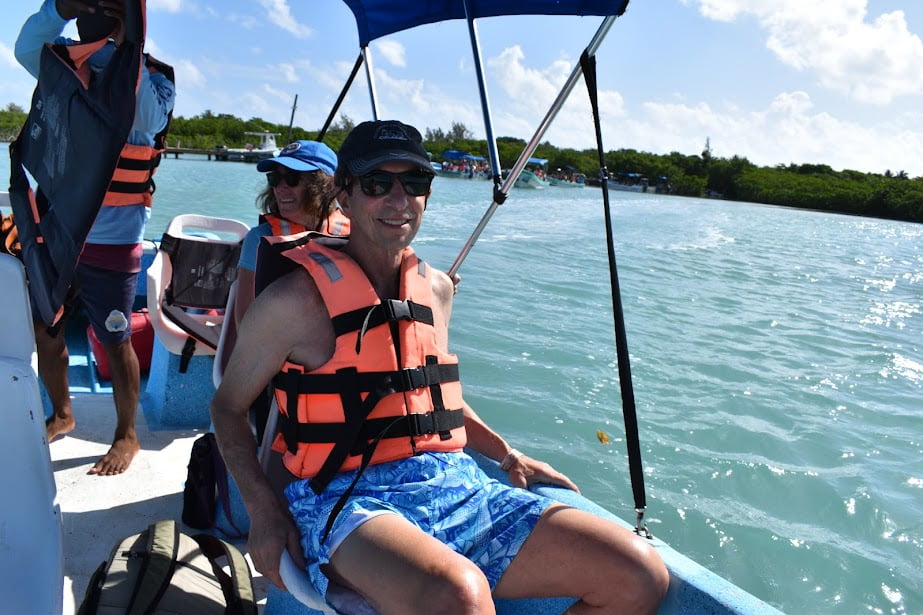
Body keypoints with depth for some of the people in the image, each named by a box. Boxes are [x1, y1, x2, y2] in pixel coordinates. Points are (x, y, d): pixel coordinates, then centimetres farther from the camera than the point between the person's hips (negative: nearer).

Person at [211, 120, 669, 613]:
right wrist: (263, 509, -10)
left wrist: (510, 457, 18)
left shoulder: (436, 288, 13)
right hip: (349, 500, -6)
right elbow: (229, 405, 4)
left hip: (456, 485, 7)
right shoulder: (298, 298, -4)